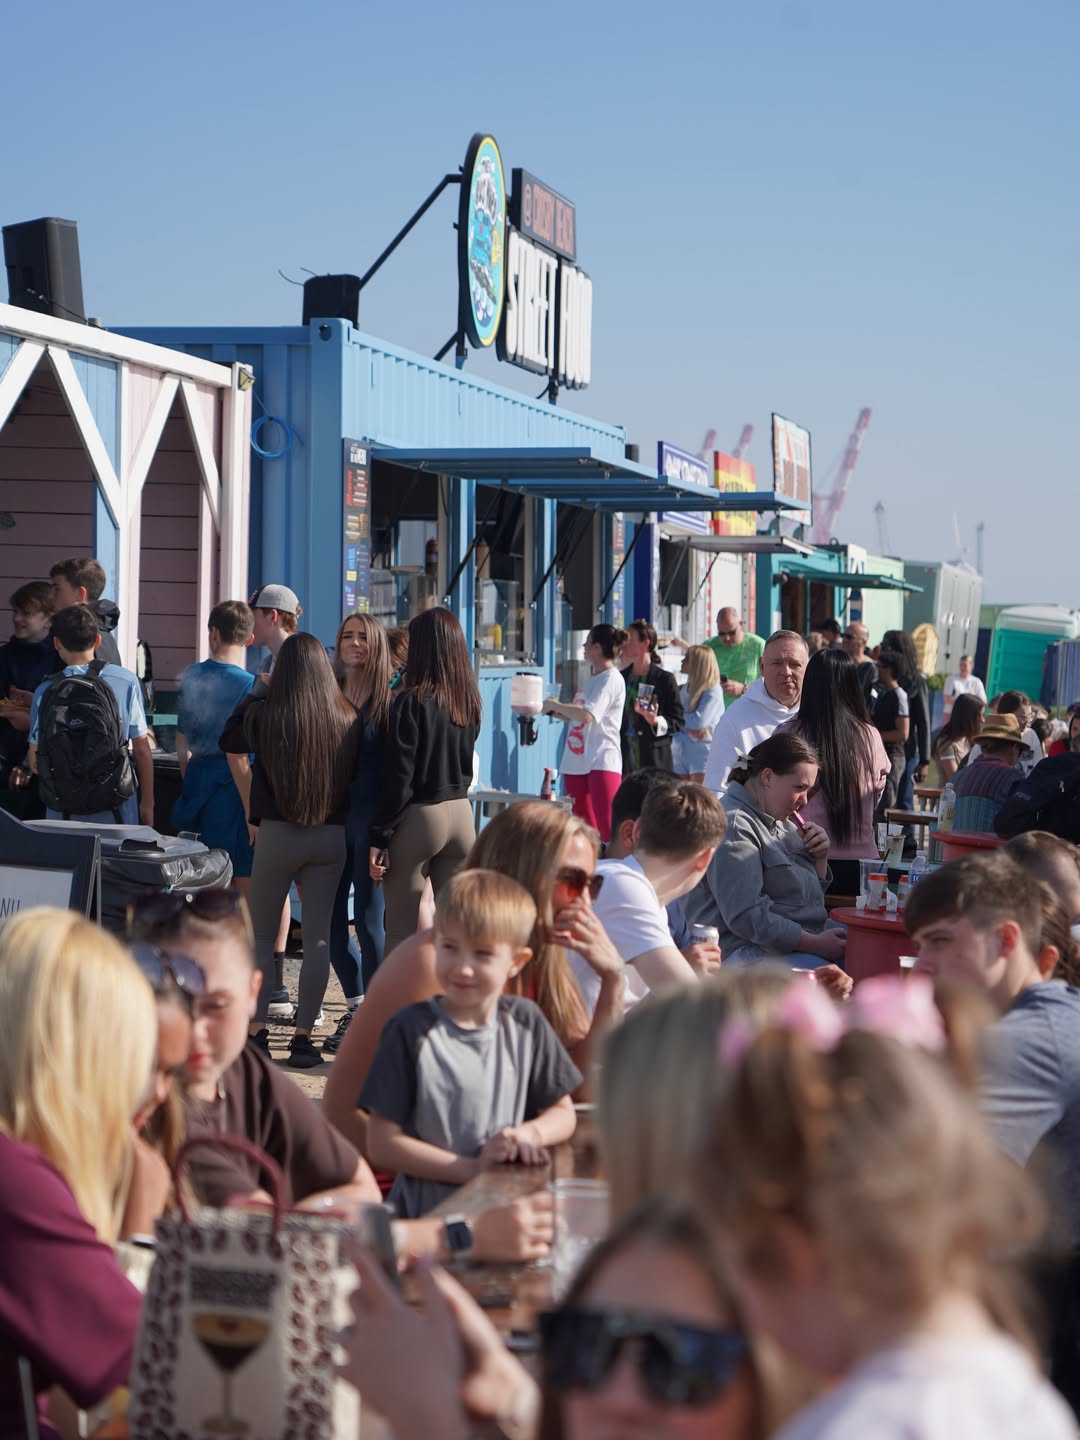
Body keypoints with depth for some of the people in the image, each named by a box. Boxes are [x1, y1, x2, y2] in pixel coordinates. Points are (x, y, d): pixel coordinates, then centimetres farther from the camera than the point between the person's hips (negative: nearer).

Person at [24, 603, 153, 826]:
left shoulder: (44, 692, -3)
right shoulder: (126, 681, -5)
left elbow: (34, 763, 3)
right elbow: (142, 749, -2)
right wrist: (147, 803, 8)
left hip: (62, 815, 1)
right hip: (116, 813, -1)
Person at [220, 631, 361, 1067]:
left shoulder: (266, 715, -10)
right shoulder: (348, 720, -4)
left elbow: (228, 740, 8)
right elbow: (356, 773, 5)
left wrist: (254, 691, 15)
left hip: (278, 833, -2)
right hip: (331, 836, 2)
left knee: (262, 933, 11)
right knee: (318, 935, 6)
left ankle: (258, 1031, 8)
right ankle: (302, 1035, 6)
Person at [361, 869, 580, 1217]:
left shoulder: (525, 1023, 7)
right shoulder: (411, 1031, -5)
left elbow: (563, 1112, 16)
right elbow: (382, 1143, -6)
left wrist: (532, 1133, -6)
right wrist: (471, 1168, -12)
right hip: (426, 1214, -4)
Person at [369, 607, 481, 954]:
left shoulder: (411, 701, -11)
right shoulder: (468, 703, 7)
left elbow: (398, 775, -13)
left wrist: (378, 837, -10)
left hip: (417, 818, -6)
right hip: (461, 813, 6)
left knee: (400, 932, 0)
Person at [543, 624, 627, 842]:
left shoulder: (611, 679, -10)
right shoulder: (594, 679, 18)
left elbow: (587, 716, -21)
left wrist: (555, 705, -10)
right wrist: (557, 712, 9)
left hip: (601, 763, -10)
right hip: (578, 761, 10)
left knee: (607, 827, -16)